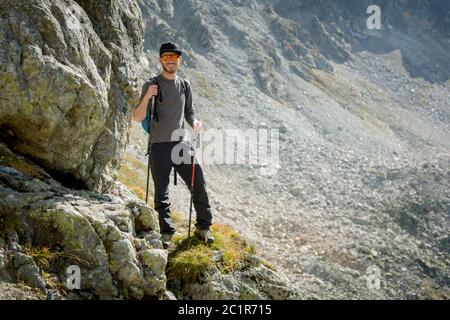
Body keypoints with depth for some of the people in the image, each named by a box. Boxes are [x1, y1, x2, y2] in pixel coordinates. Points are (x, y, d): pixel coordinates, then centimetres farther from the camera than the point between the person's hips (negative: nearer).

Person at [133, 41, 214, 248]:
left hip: (181, 143, 4)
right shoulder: (152, 85, -2)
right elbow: (138, 118, -7)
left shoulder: (184, 85, 13)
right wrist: (146, 97, -24)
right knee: (161, 192, -1)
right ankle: (166, 233, 5)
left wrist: (194, 123, 1)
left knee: (198, 183, 1)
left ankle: (203, 227, 15)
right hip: (159, 146, -4)